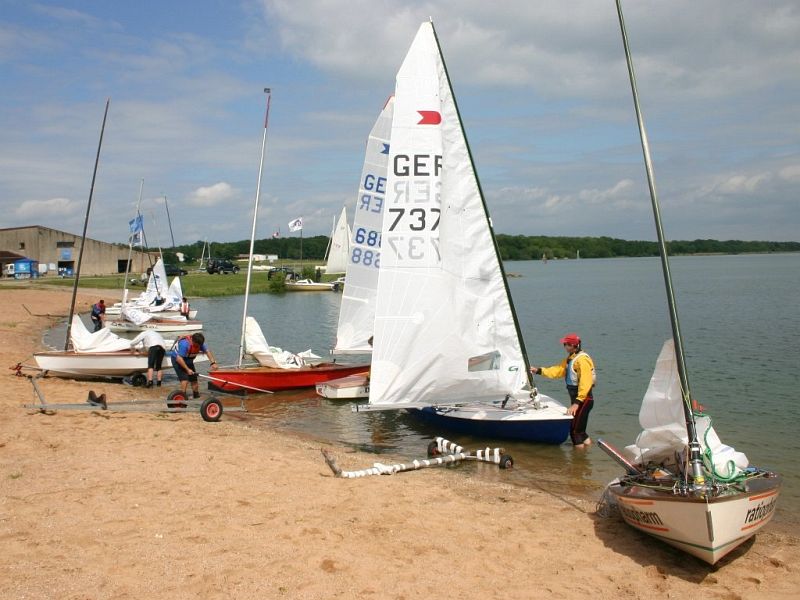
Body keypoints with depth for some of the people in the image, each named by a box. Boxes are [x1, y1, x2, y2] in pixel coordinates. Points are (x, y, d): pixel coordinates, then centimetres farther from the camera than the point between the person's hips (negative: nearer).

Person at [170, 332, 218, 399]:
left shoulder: (199, 343, -15)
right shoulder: (185, 344, -35)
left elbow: (207, 351, -19)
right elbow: (179, 358, -35)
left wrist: (213, 363, -32)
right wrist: (187, 369, -32)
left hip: (189, 360, 7)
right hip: (178, 360, -7)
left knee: (194, 378, 7)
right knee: (185, 378, -20)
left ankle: (196, 395, 19)